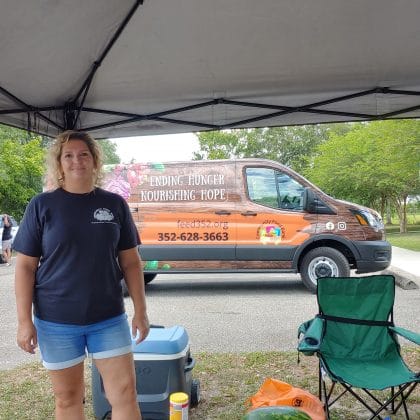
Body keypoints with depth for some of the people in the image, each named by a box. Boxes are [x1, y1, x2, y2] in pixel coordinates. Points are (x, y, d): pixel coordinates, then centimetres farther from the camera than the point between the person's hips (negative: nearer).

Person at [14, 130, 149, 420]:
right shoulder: (42, 206, -3)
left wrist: (140, 312, 2)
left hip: (109, 318, 1)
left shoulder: (115, 204, 1)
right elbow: (25, 266, -1)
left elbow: (131, 262, 4)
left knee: (126, 393, 3)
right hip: (56, 321, -1)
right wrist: (24, 320, -5)